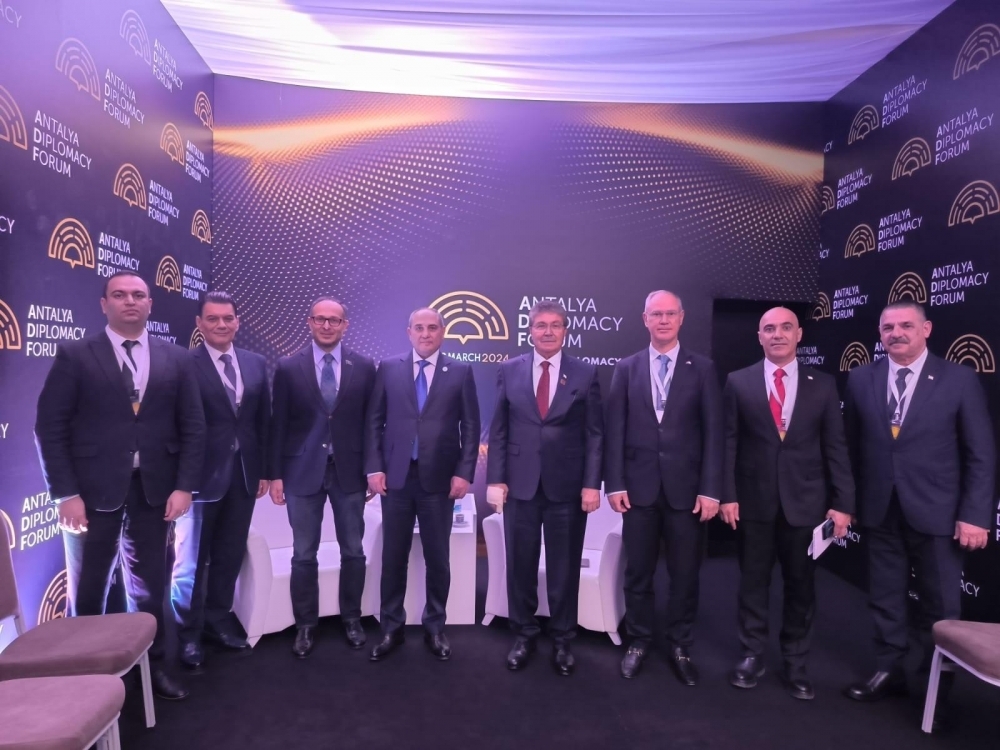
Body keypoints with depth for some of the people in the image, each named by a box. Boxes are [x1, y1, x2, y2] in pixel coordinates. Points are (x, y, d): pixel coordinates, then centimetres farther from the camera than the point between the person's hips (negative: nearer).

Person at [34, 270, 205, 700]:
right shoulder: (74, 356, 0)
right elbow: (50, 428, -4)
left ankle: (152, 665, 26)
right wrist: (65, 493, -10)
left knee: (149, 587, 11)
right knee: (88, 588, 12)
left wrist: (184, 486, -4)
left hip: (154, 490, 2)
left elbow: (192, 428, 4)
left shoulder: (176, 360, 5)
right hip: (93, 490, -1)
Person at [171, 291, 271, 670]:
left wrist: (264, 470, 7)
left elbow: (264, 421, 9)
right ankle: (188, 633, 25)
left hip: (244, 473, 5)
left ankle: (219, 620, 31)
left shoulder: (256, 364, 7)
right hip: (202, 474, -4)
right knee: (192, 559, 9)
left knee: (230, 554, 14)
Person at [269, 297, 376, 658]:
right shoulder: (288, 367, -1)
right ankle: (305, 625, 26)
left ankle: (351, 618, 30)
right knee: (304, 554, 9)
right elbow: (278, 424, 0)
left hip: (349, 470, 1)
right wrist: (275, 474, -2)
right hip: (303, 471, 0)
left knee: (353, 551, 12)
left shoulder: (364, 367, 0)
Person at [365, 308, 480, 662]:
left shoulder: (460, 372, 2)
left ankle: (435, 627, 26)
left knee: (437, 557, 10)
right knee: (393, 556, 10)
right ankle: (391, 627, 26)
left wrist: (464, 472, -7)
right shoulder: (389, 368, 5)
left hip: (440, 478, -1)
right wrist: (374, 468, -3)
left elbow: (470, 427, 0)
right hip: (396, 476, 1)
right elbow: (374, 421, 4)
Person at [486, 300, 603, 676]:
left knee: (564, 567, 10)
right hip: (520, 484, 1)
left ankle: (562, 640, 29)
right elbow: (498, 430, 3)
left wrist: (591, 484, -6)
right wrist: (496, 479, -3)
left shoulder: (585, 373, 1)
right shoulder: (509, 370, 3)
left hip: (567, 486, -1)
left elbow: (594, 434, 0)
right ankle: (524, 635, 30)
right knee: (520, 564, 11)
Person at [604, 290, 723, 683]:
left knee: (685, 574, 10)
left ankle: (680, 647, 29)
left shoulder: (703, 368, 2)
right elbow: (615, 430, 1)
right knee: (638, 572, 11)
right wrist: (614, 483, -4)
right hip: (639, 486, 1)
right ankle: (639, 642, 29)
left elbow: (713, 433, -2)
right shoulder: (627, 368, 5)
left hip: (686, 487, 0)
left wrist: (711, 489, -8)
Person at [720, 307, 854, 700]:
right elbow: (729, 443, -2)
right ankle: (752, 655, 27)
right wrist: (727, 495, -7)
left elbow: (836, 447, 2)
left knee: (801, 585, 12)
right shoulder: (738, 382, 0)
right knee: (753, 582, 11)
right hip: (753, 500, -1)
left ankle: (795, 663, 28)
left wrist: (842, 503, -3)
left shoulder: (823, 384, 3)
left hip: (805, 501, 1)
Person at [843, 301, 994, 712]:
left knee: (939, 606, 12)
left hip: (936, 511, -2)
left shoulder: (959, 378, -4)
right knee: (885, 599, 13)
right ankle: (888, 670, 30)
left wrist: (974, 515, -9)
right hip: (880, 511, 2)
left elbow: (981, 455, -4)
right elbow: (852, 446, 4)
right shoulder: (861, 378, 2)